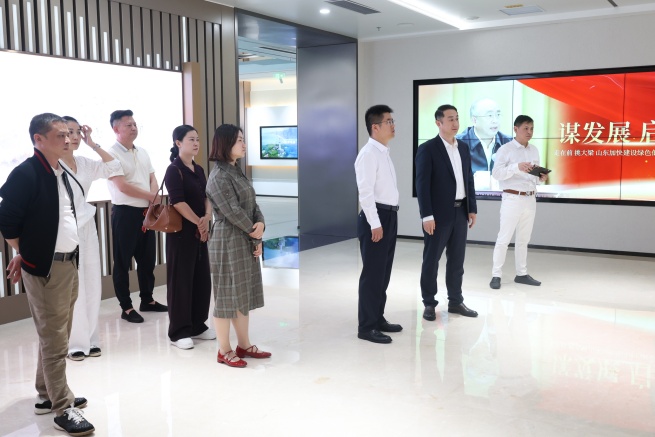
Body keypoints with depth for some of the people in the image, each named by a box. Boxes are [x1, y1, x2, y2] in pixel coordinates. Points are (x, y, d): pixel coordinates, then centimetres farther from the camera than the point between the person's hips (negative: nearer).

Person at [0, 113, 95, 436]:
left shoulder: (61, 173, 10)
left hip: (68, 264, 8)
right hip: (44, 268, -8)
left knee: (56, 335, 17)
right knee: (54, 340, -1)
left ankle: (47, 395, 32)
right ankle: (63, 408, 9)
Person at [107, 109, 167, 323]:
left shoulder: (142, 153, 12)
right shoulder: (112, 154, -11)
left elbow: (153, 180, 10)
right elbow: (123, 187, -18)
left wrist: (153, 206, -6)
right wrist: (152, 196, -8)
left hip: (147, 212, 7)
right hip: (125, 213, -7)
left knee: (147, 258, 15)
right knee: (122, 261, 3)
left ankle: (147, 300, 29)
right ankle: (126, 307, 11)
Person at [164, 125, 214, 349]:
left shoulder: (199, 170, 13)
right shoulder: (174, 170, -10)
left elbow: (206, 196, 8)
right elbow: (178, 202, -18)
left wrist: (207, 218, -10)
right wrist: (198, 222, -13)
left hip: (200, 231, 8)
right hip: (181, 231, -8)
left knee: (202, 278, 11)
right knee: (181, 279, -1)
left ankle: (197, 326, 24)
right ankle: (178, 331, 9)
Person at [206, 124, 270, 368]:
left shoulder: (237, 171, 12)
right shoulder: (219, 176, -15)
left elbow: (252, 204, 10)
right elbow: (233, 212, -18)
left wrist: (261, 224, -9)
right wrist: (256, 234, -8)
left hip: (245, 242, 9)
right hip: (227, 242, -9)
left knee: (243, 293, 15)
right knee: (226, 295, 1)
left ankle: (244, 345, 27)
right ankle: (224, 351, 12)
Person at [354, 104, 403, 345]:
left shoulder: (384, 153, 16)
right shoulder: (369, 153, -14)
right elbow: (365, 191, -20)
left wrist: (387, 219, 15)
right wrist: (375, 223, -22)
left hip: (389, 216, 10)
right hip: (376, 217, -9)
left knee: (383, 272, 16)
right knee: (372, 273, -3)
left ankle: (378, 319, 28)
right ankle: (366, 326, 6)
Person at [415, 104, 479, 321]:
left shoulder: (464, 147, 11)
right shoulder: (427, 149, -9)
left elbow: (469, 180, 14)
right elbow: (422, 184, -13)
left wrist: (472, 209, 9)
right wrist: (427, 216, -18)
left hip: (460, 212, 6)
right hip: (438, 213, -6)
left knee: (457, 260, 12)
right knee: (431, 260, 3)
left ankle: (456, 301, 22)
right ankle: (429, 303, 14)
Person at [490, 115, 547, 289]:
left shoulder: (534, 151, 13)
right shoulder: (505, 149, -6)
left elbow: (534, 175, 18)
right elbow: (496, 174, -15)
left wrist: (541, 178, -5)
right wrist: (516, 167, -27)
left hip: (530, 199, 6)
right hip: (512, 199, -6)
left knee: (523, 239, 12)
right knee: (503, 238, -4)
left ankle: (522, 274, 20)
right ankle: (496, 275, 1)